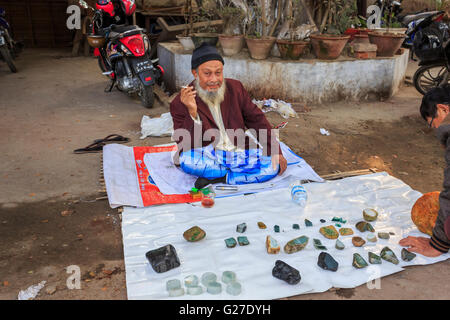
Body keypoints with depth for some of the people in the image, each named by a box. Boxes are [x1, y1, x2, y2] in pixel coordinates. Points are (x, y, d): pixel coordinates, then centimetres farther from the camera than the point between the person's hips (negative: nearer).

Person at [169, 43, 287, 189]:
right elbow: (185, 145, -15)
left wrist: (275, 151, 4)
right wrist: (192, 112, -29)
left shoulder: (235, 88, 5)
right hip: (208, 155, -4)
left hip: (239, 152, 4)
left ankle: (220, 177, -15)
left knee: (274, 165, -17)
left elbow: (256, 119, 12)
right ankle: (241, 174, -17)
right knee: (186, 159, -35)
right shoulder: (180, 103, -7)